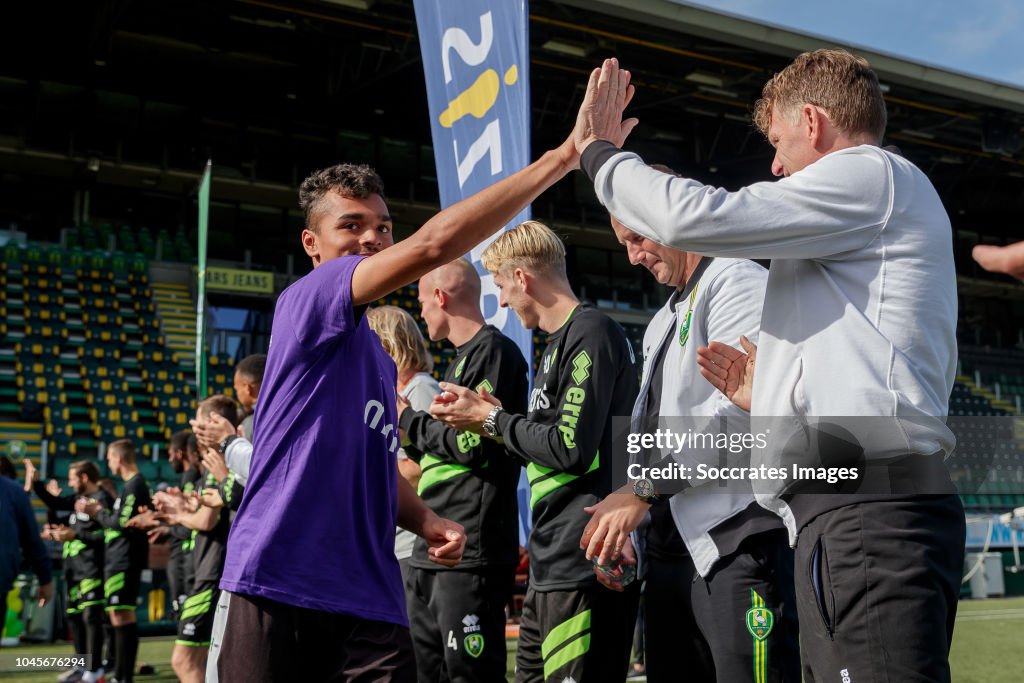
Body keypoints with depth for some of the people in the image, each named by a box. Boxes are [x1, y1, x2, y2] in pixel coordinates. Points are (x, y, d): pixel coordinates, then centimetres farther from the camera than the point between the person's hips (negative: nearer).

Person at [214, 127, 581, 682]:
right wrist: (565, 155, -18)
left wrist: (426, 523, 5)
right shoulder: (306, 299, -6)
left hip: (371, 597, 7)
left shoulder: (381, 360, 20)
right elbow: (435, 243, -19)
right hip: (279, 586, -7)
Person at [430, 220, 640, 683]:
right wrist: (487, 415, 11)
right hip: (552, 567, 10)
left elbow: (572, 449, -19)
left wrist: (491, 418, -7)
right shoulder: (559, 342, 18)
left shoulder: (591, 333, -12)